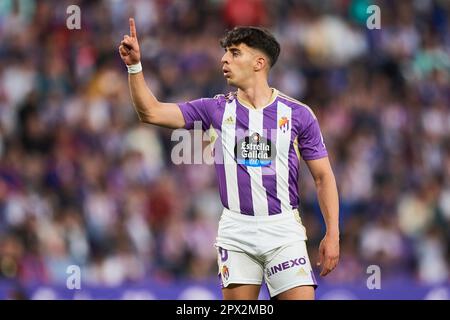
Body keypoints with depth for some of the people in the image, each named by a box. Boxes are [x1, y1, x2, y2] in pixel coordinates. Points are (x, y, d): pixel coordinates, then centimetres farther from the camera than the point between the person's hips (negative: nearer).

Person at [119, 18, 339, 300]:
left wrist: (333, 234, -2)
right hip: (236, 232, 2)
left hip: (283, 231, -2)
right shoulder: (216, 109, 6)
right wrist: (134, 65, -7)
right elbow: (151, 112, 4)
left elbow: (323, 176, 4)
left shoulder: (298, 114, 1)